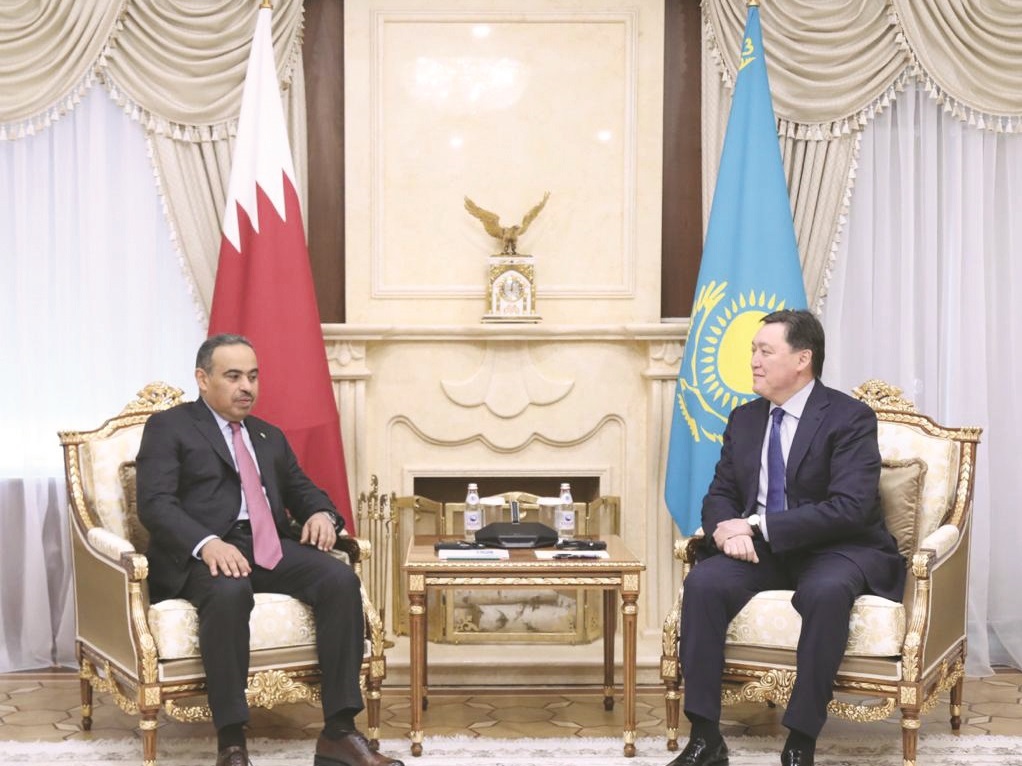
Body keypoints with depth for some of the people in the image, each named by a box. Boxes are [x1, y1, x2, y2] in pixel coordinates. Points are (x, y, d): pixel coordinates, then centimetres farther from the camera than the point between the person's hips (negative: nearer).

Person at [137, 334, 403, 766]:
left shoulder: (269, 436, 26)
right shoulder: (168, 427, 5)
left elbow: (301, 489, 30)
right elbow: (155, 503, -8)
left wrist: (321, 513, 3)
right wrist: (207, 543, -26)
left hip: (269, 548, 6)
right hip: (201, 553, -6)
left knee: (341, 579, -22)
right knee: (230, 591, -39)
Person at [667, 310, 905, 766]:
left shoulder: (850, 419, -10)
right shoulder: (744, 419, 10)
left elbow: (850, 507, -21)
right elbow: (720, 494, 12)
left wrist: (758, 525, -23)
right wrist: (726, 529, -14)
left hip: (838, 549, -5)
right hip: (762, 548, 5)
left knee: (825, 592, -39)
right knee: (702, 583, -24)